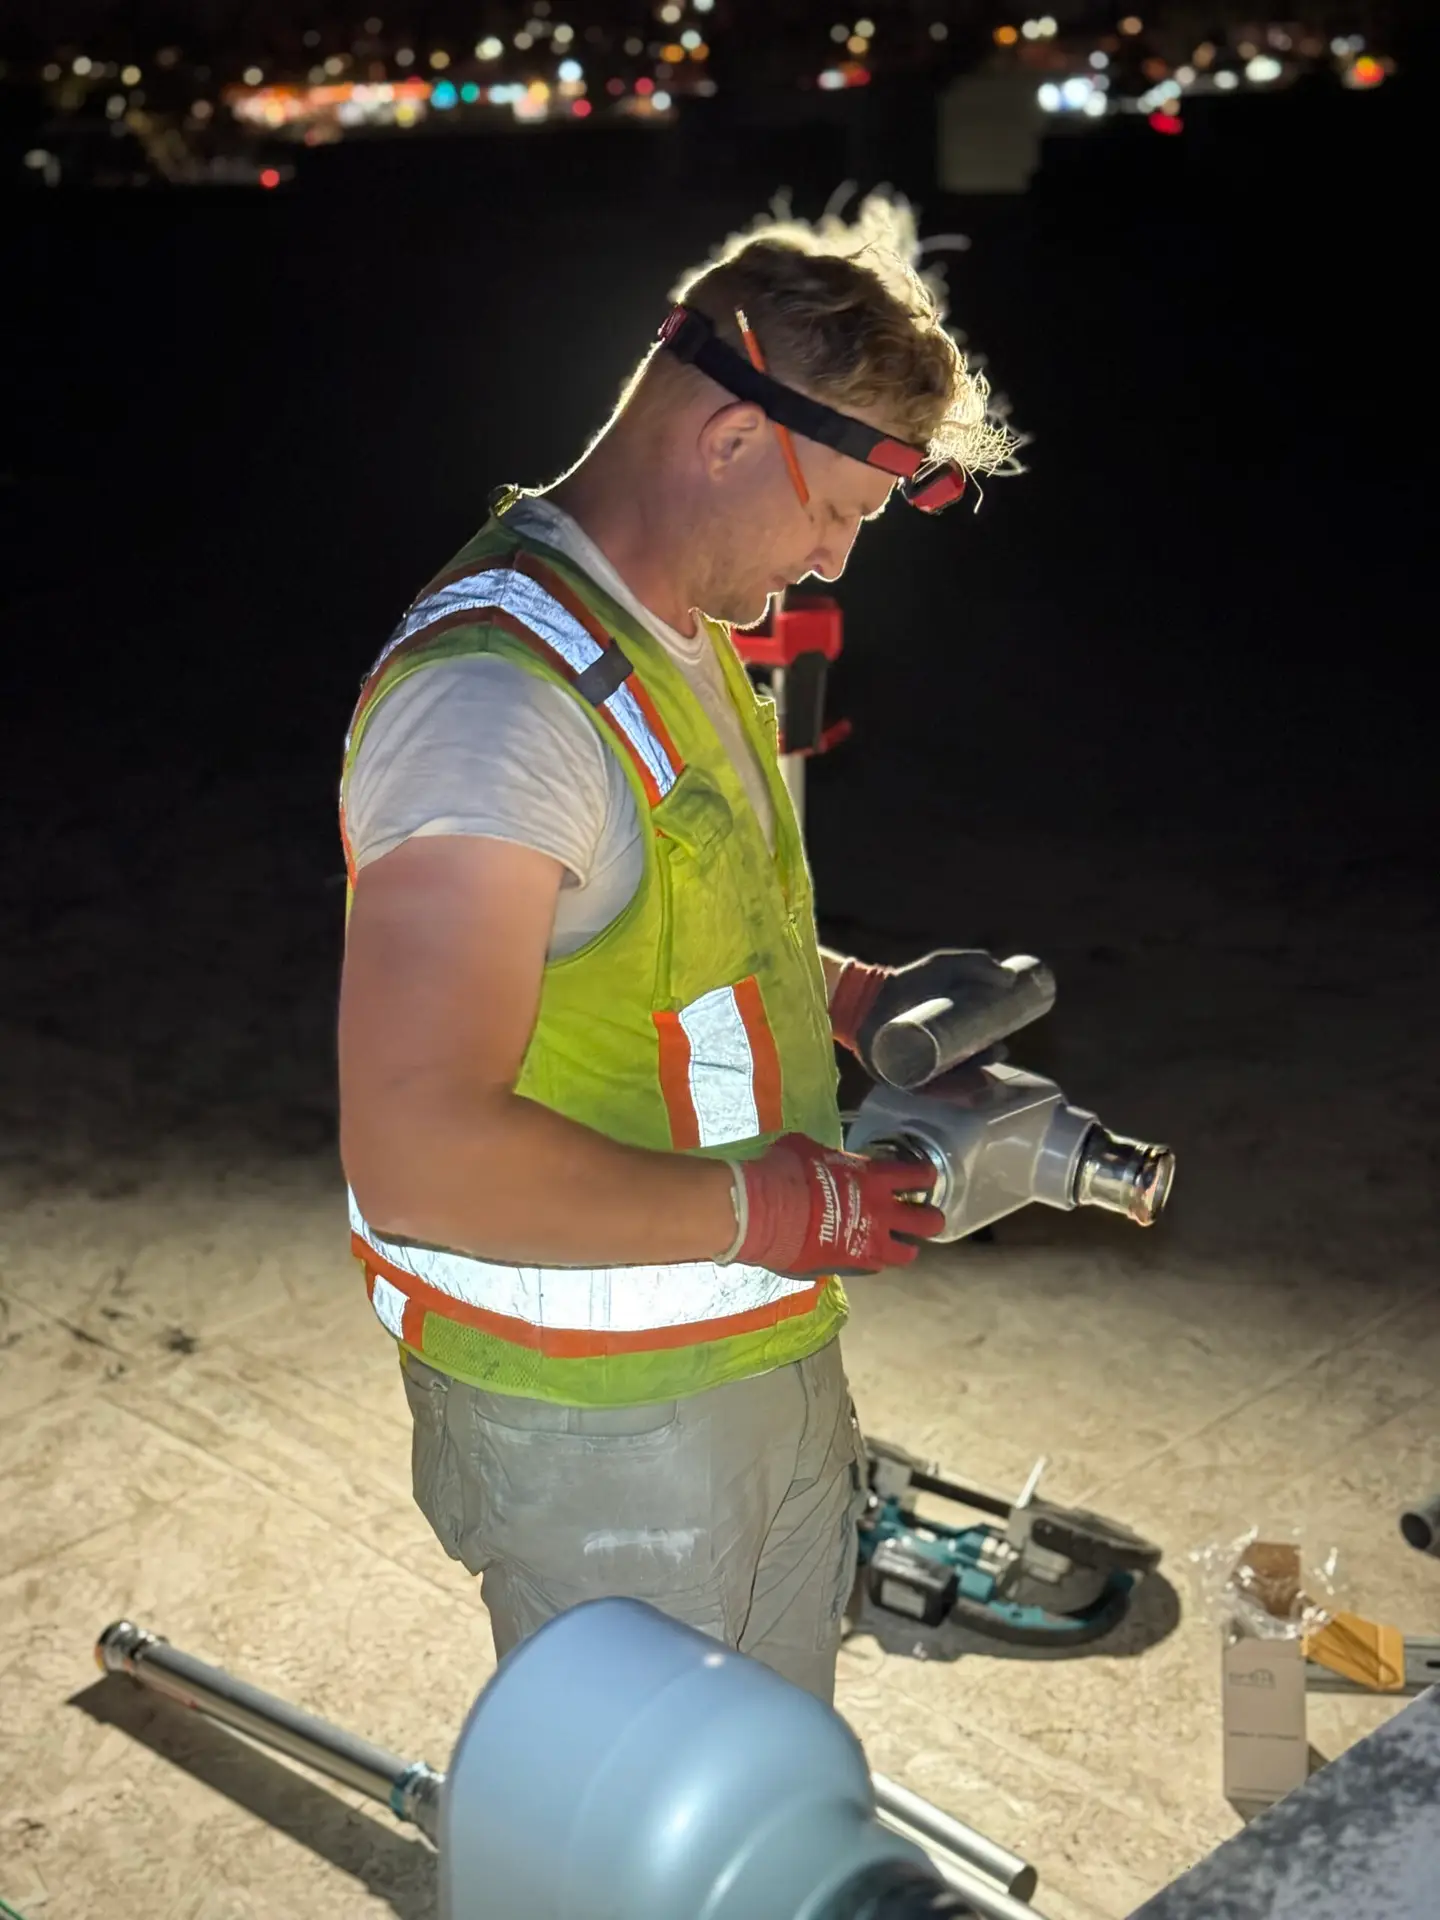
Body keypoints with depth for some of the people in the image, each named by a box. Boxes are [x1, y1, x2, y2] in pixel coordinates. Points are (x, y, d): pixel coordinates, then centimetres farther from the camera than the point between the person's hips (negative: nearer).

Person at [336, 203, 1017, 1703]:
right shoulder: (500, 693, -27)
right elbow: (419, 1156, -34)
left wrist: (848, 994, 5)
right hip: (600, 1425, -9)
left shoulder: (685, 641, 8)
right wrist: (767, 1209, -25)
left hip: (769, 1357, 9)